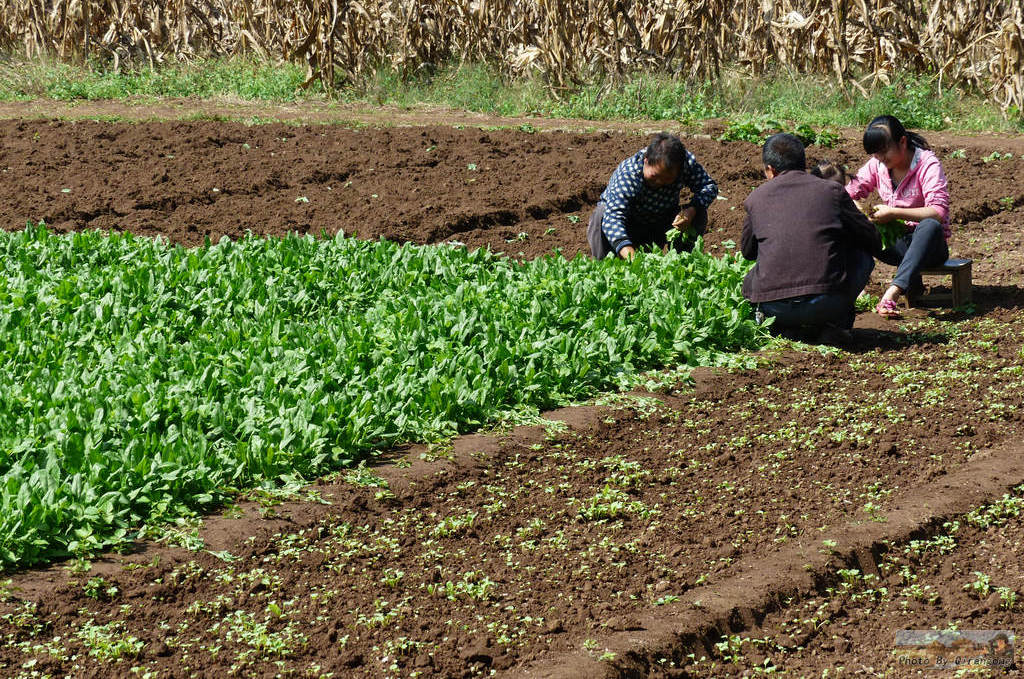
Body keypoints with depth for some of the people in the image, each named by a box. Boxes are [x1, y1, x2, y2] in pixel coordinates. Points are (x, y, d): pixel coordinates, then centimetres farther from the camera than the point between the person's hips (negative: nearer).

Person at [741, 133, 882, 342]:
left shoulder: (756, 198, 12)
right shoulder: (832, 190, 8)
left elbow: (747, 251, 26)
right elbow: (873, 242, 16)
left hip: (773, 307, 2)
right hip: (827, 303, -1)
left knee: (750, 282, 36)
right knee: (863, 255, 25)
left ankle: (785, 326, 10)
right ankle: (836, 323, 10)